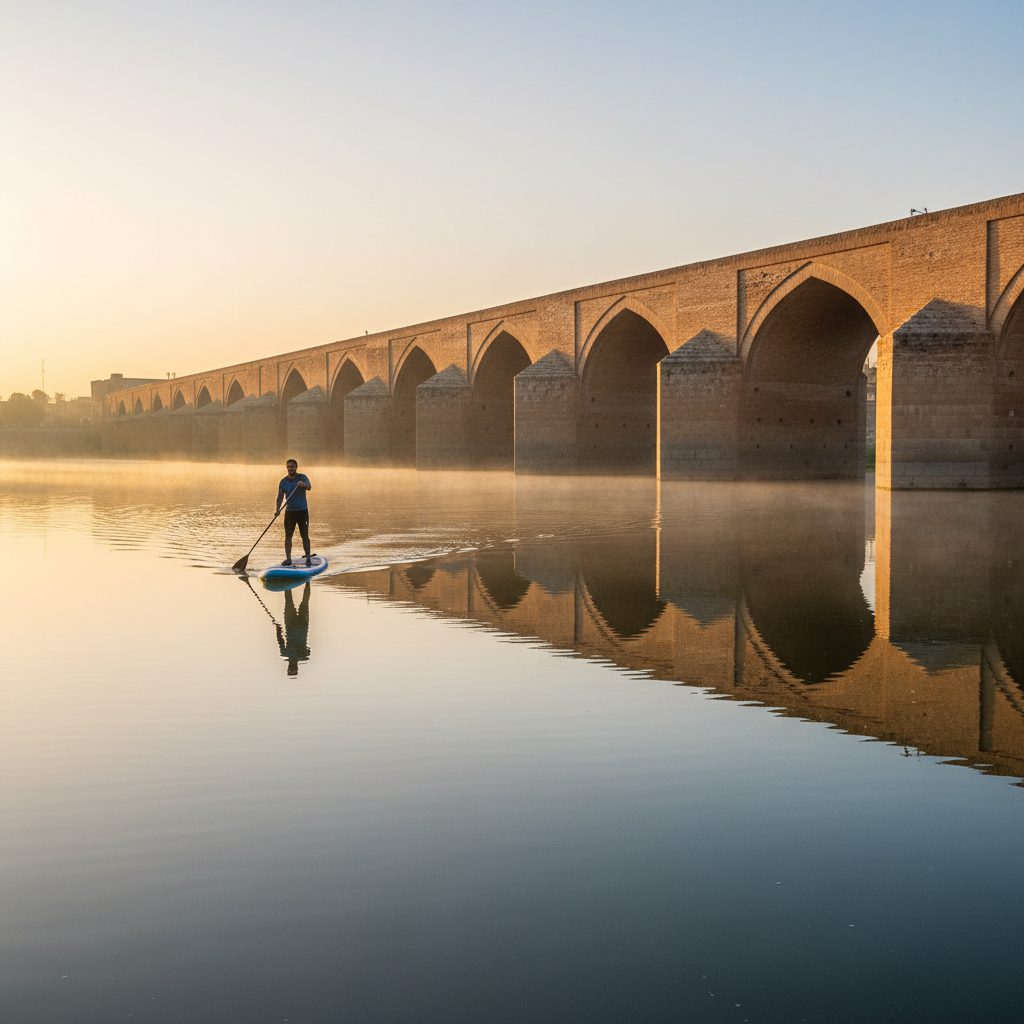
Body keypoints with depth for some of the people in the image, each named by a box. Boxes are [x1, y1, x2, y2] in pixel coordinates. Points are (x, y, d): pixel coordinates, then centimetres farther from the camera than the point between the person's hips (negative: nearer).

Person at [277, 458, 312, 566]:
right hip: (289, 512, 2)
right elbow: (280, 496, 3)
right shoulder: (283, 481, 6)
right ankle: (288, 558, 0)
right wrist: (278, 509, -11)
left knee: (305, 536, 0)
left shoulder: (302, 477, -1)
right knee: (288, 536, -3)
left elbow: (309, 487, -20)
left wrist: (303, 484, -43)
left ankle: (308, 558, 8)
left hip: (302, 511, -2)